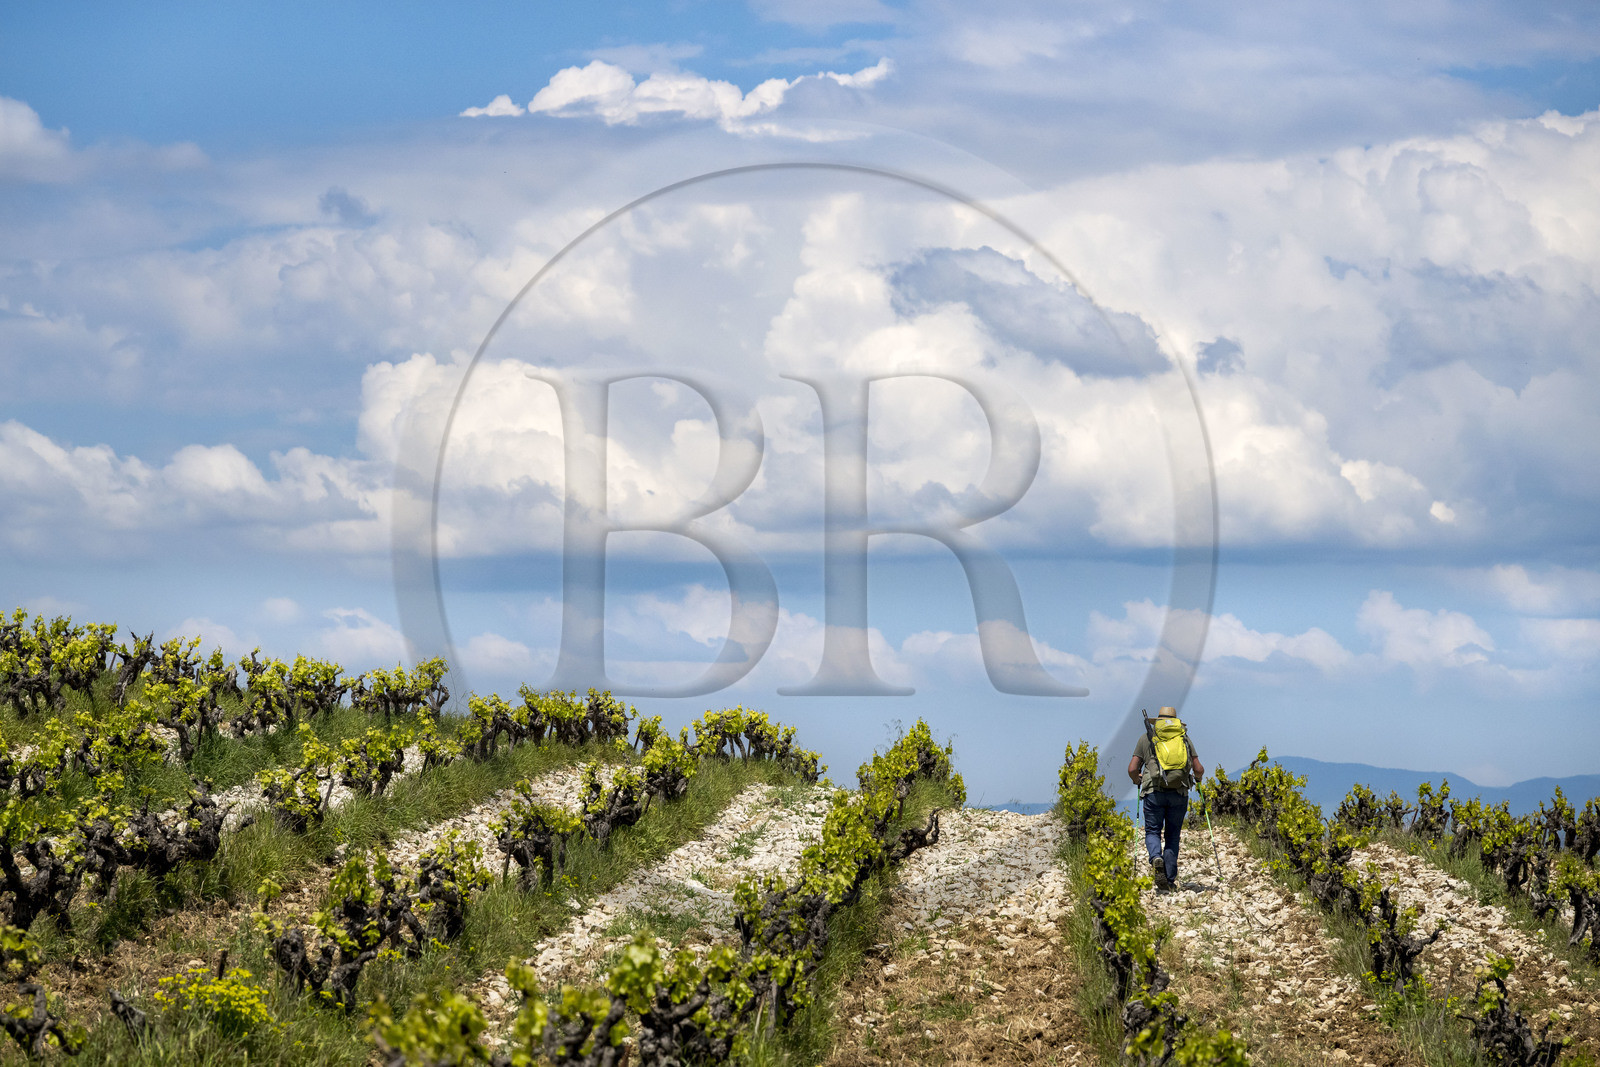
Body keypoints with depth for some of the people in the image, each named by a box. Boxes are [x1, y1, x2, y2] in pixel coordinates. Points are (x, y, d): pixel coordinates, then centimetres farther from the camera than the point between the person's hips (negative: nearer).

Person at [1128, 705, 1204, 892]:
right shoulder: (1184, 737, 11)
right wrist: (1198, 777, 30)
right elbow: (1198, 769, 6)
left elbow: (1132, 769, 3)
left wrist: (1137, 780, 26)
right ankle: (1170, 881, 7)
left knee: (1153, 831, 9)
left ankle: (1156, 859, -23)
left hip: (1154, 792, -1)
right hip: (1179, 793, 1)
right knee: (1172, 835, 12)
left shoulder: (1146, 737, 8)